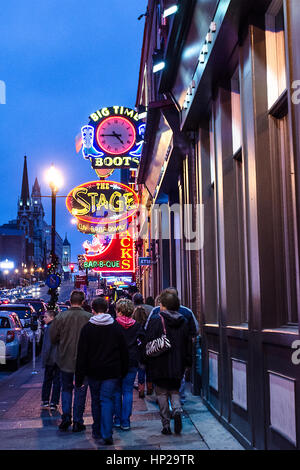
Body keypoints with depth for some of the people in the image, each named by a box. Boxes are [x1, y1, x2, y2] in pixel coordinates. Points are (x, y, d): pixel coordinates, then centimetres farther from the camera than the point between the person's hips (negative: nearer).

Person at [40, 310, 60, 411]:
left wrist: (44, 359, -12)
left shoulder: (48, 328, -13)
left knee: (47, 380, 10)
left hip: (51, 359, -4)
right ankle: (54, 403, 7)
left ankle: (45, 401, 14)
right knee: (57, 381, 7)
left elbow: (47, 346, -16)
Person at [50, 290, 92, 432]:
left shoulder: (60, 317, -10)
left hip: (65, 360, 1)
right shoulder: (89, 318, -13)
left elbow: (53, 338, -2)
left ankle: (66, 416, 7)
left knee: (66, 388, 19)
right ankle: (77, 422, 12)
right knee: (80, 391, 10)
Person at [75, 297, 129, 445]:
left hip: (93, 372, 0)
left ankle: (97, 431, 25)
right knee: (107, 400, 1)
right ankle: (107, 434, -11)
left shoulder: (87, 328, -5)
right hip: (112, 372, 0)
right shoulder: (116, 327, 1)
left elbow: (81, 354, -5)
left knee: (96, 401, 15)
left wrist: (79, 377, -1)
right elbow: (124, 351, 6)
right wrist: (123, 371, 15)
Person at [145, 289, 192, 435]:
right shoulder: (184, 321, 3)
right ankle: (177, 410, -7)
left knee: (162, 394, 7)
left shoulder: (155, 320, -10)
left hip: (159, 365, -3)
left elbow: (148, 343, -10)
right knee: (174, 390, 19)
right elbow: (188, 344, 8)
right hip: (177, 365, 4)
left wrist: (148, 362, 1)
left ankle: (166, 424, 7)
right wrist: (187, 362, 15)